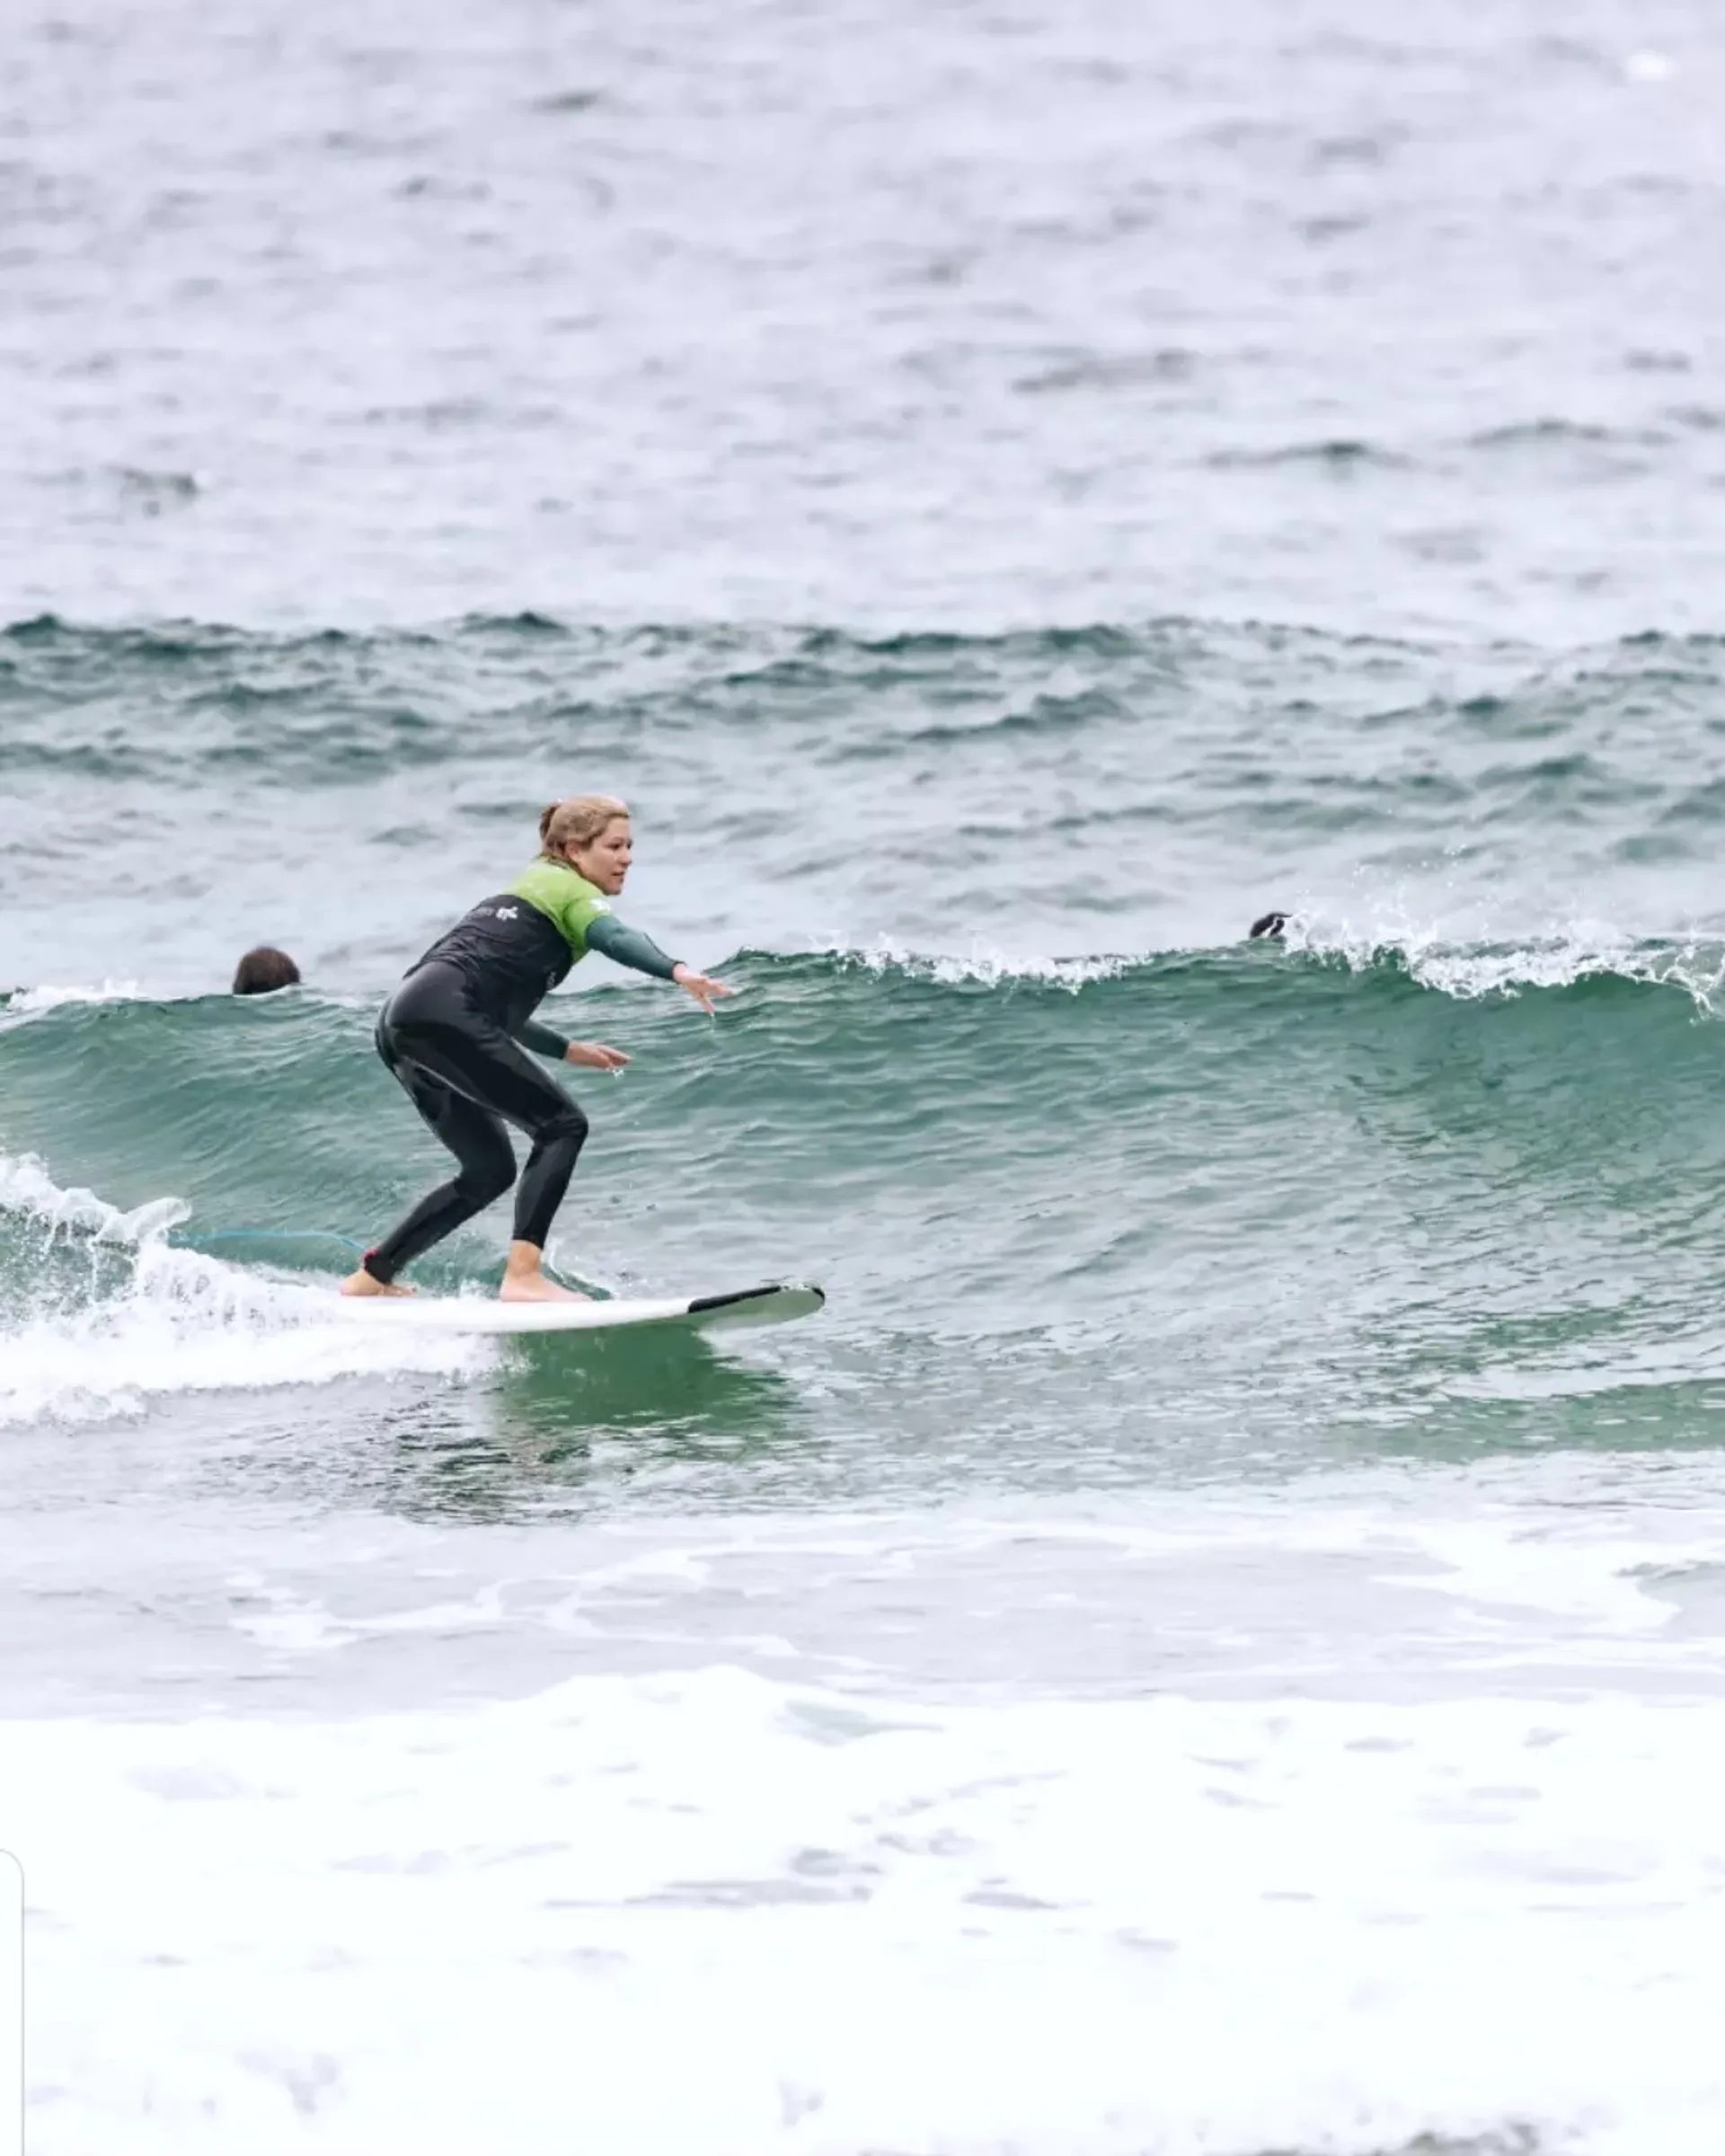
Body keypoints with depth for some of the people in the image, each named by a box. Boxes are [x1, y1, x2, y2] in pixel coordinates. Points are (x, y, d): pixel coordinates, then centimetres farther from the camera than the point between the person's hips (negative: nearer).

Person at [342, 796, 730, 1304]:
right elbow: (617, 938, -18)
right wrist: (677, 971, -35)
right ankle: (523, 1276, -23)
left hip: (401, 1024, 10)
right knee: (562, 1125, -11)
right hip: (443, 1015, -9)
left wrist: (566, 1050, 39)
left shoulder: (529, 888, 32)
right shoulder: (573, 892, 5)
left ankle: (371, 1278, 25)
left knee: (491, 1171, 19)